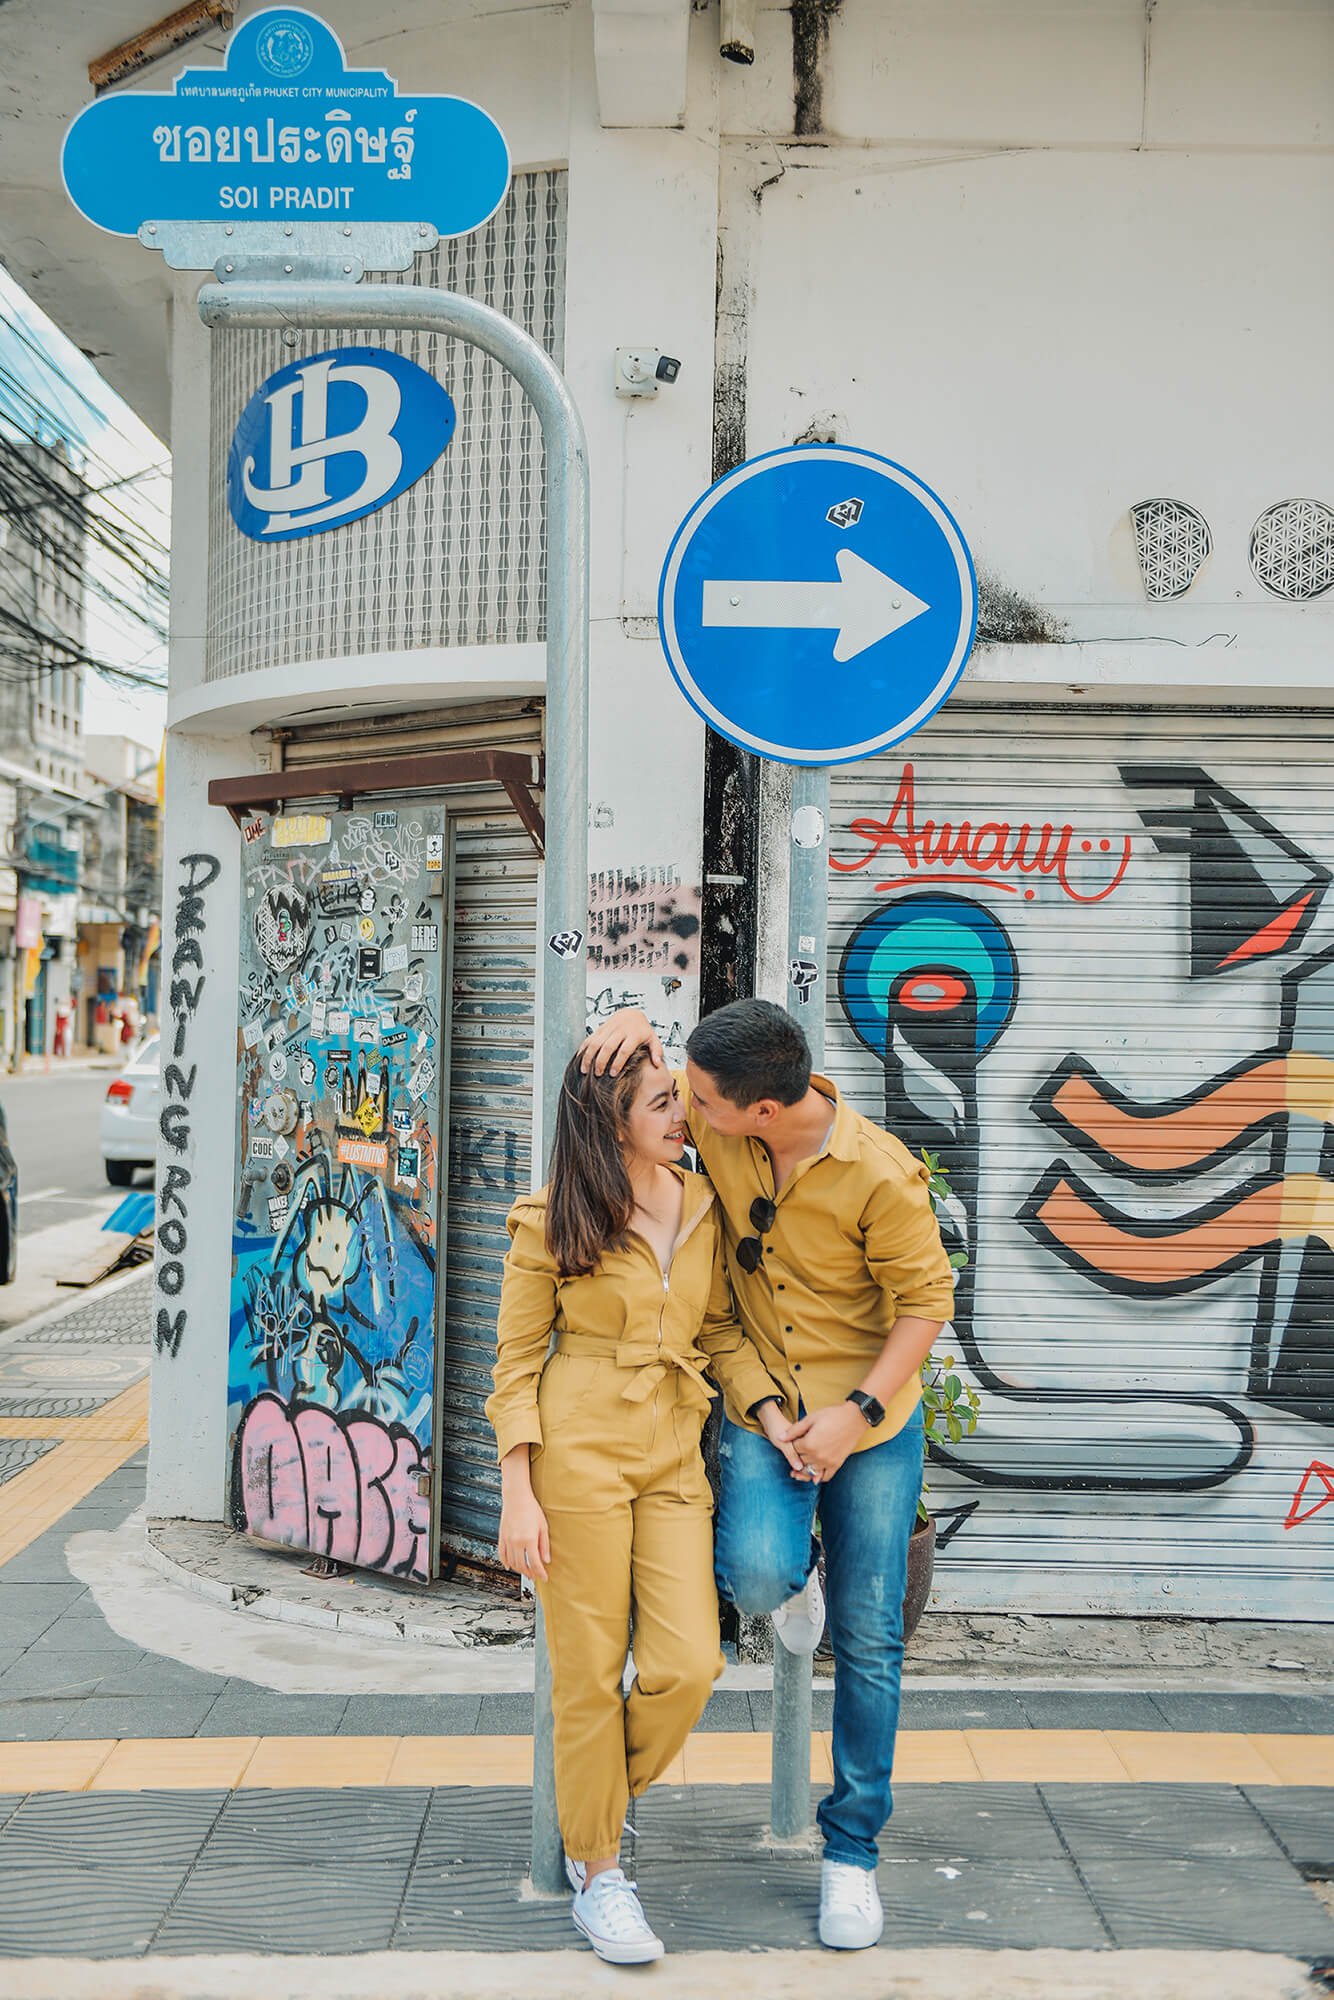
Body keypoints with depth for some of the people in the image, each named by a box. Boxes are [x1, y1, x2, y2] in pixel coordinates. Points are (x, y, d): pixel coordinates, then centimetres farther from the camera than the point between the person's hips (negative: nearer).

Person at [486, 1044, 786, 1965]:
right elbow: (516, 1363, -2)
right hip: (578, 1450, -4)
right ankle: (598, 1871, 23)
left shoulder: (702, 1206, 8)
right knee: (591, 1673, 2)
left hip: (674, 1455, 4)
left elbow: (723, 1329, 15)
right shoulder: (551, 1222, -5)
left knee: (688, 1666, -5)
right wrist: (517, 1494, -8)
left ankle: (601, 1809, 24)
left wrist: (774, 1420, 0)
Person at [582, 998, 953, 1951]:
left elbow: (926, 1298, -12)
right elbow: (626, 1088, 6)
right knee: (755, 1575, -24)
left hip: (872, 1419, -2)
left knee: (870, 1639, 4)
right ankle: (798, 1568, 15)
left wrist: (858, 1412, -18)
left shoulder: (880, 1174, -22)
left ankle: (853, 1848, 22)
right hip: (760, 1409, 2)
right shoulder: (712, 1121, -11)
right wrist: (630, 1022, -18)